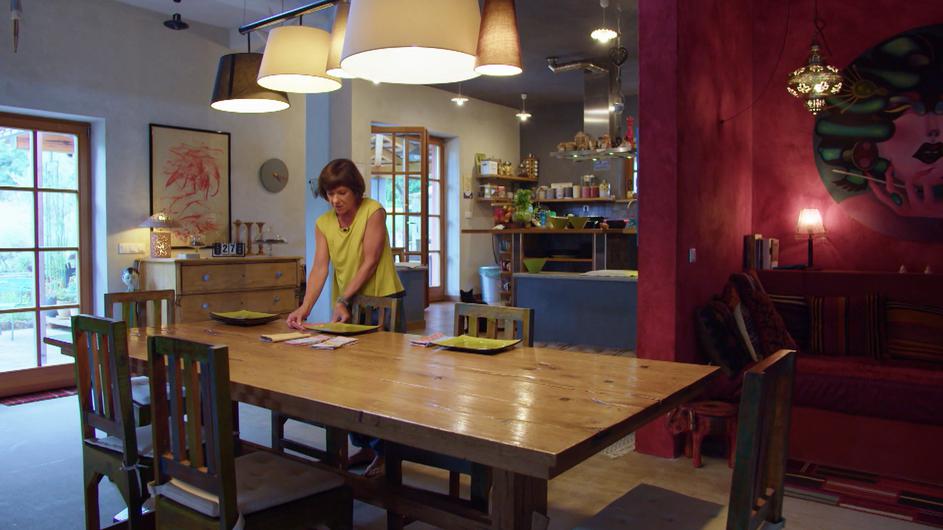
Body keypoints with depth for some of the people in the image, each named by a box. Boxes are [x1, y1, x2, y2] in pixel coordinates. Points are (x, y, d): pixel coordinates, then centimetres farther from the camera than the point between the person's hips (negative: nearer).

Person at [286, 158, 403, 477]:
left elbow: (370, 262, -18)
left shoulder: (373, 212, -14)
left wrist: (343, 300, -24)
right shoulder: (323, 223, 0)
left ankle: (383, 450, 11)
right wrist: (305, 308, -23)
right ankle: (364, 445, 23)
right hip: (346, 305, 6)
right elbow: (320, 267, -9)